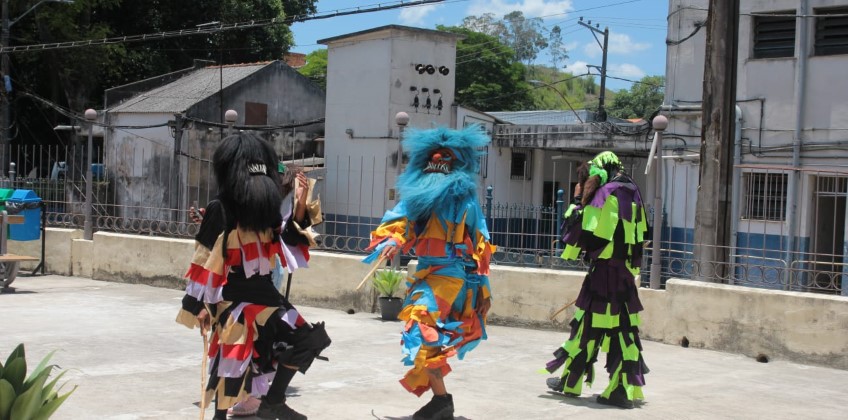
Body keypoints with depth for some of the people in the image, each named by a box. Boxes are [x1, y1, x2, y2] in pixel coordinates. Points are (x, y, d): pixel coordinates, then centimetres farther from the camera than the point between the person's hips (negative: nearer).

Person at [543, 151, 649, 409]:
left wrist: (578, 200, -1)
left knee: (588, 325, 3)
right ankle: (624, 389, 4)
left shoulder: (605, 194, -11)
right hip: (626, 271, 7)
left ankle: (570, 382, 13)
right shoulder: (632, 194, 14)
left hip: (605, 269, -7)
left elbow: (580, 228, -14)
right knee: (624, 329, 6)